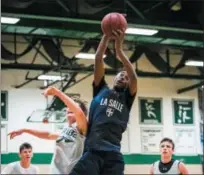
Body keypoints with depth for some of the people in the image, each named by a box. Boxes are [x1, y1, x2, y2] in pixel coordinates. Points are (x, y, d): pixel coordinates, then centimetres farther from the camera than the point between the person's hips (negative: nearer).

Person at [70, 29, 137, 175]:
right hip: (92, 151, 0)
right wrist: (107, 36, 1)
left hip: (113, 154, 1)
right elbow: (98, 59, 10)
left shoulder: (127, 98, 17)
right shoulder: (101, 90, 18)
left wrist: (119, 49, -5)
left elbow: (134, 77, -2)